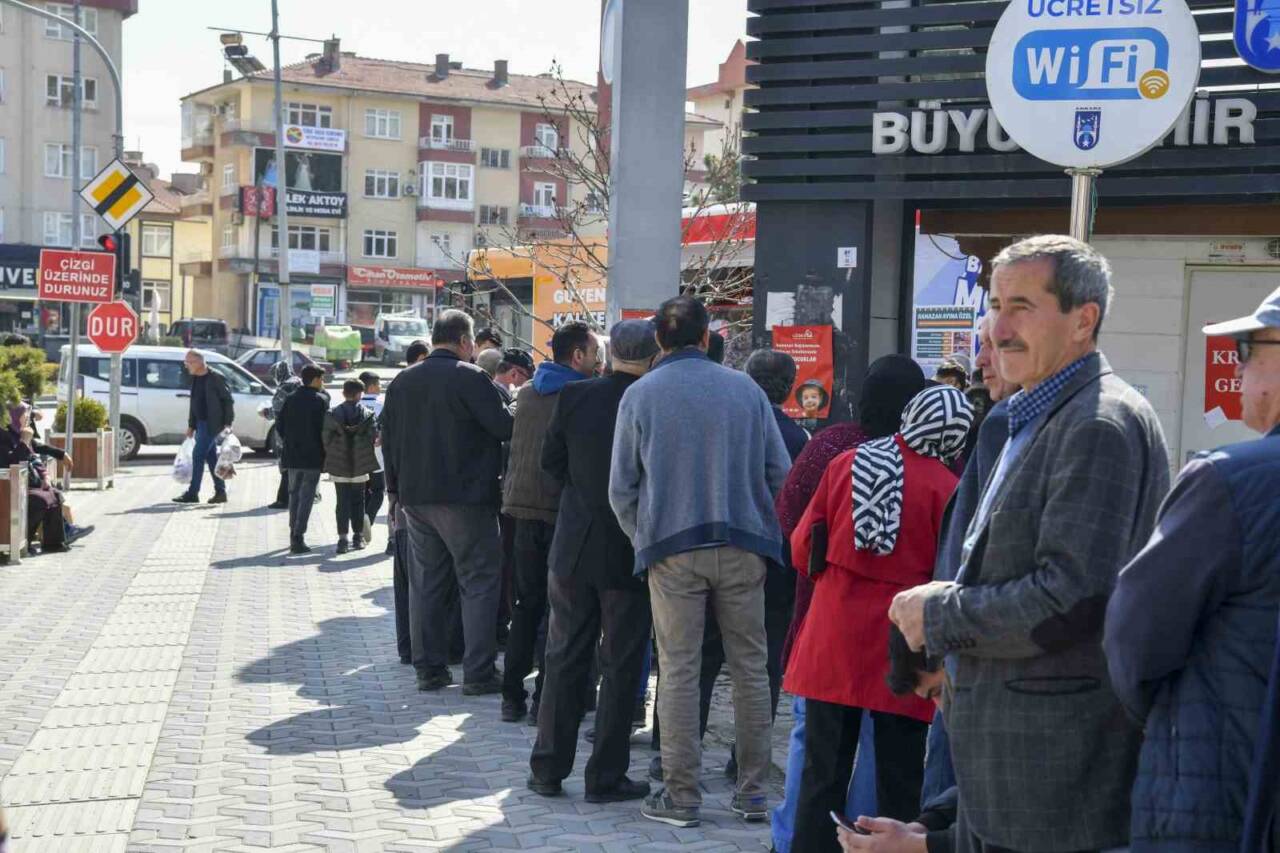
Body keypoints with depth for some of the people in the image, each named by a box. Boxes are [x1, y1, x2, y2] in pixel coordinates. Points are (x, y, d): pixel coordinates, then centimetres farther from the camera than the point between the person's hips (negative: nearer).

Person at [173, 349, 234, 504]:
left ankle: (192, 493, -6)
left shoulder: (215, 378, -12)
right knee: (211, 457, 10)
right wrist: (191, 425, 17)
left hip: (211, 423, -8)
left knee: (198, 455, -9)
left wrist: (228, 423, -15)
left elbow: (228, 401, -11)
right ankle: (220, 492, 16)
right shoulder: (195, 379, 12)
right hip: (201, 423, 8)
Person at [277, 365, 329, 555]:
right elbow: (325, 428, -11)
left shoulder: (291, 399, 4)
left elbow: (280, 426, 4)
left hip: (293, 455, 4)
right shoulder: (321, 400, -9)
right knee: (306, 496, -1)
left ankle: (293, 535, 21)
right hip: (313, 456, -4)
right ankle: (298, 538, -7)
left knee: (294, 494, 16)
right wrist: (325, 451, 0)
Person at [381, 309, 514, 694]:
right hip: (465, 497, -6)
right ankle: (478, 673, -1)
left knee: (426, 583, 12)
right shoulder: (471, 378, -10)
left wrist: (397, 488, 20)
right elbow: (506, 427, -13)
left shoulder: (402, 381, 11)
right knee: (479, 582, 1)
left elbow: (389, 439, 15)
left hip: (415, 499, 7)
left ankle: (429, 669, 14)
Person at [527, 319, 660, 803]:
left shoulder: (574, 397, -5)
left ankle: (549, 768, 18)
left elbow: (551, 461, 3)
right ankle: (606, 776, 10)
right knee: (621, 665, 7)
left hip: (574, 545, 3)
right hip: (629, 551, -3)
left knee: (565, 658, 13)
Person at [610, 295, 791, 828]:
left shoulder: (640, 395, 1)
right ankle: (753, 790, 13)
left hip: (672, 548, -1)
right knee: (750, 666, 9)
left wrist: (643, 537, 15)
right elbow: (780, 471, 4)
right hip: (742, 547, 1)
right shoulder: (745, 388, 4)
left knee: (678, 670, 3)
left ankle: (682, 795, 5)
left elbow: (621, 486, 2)